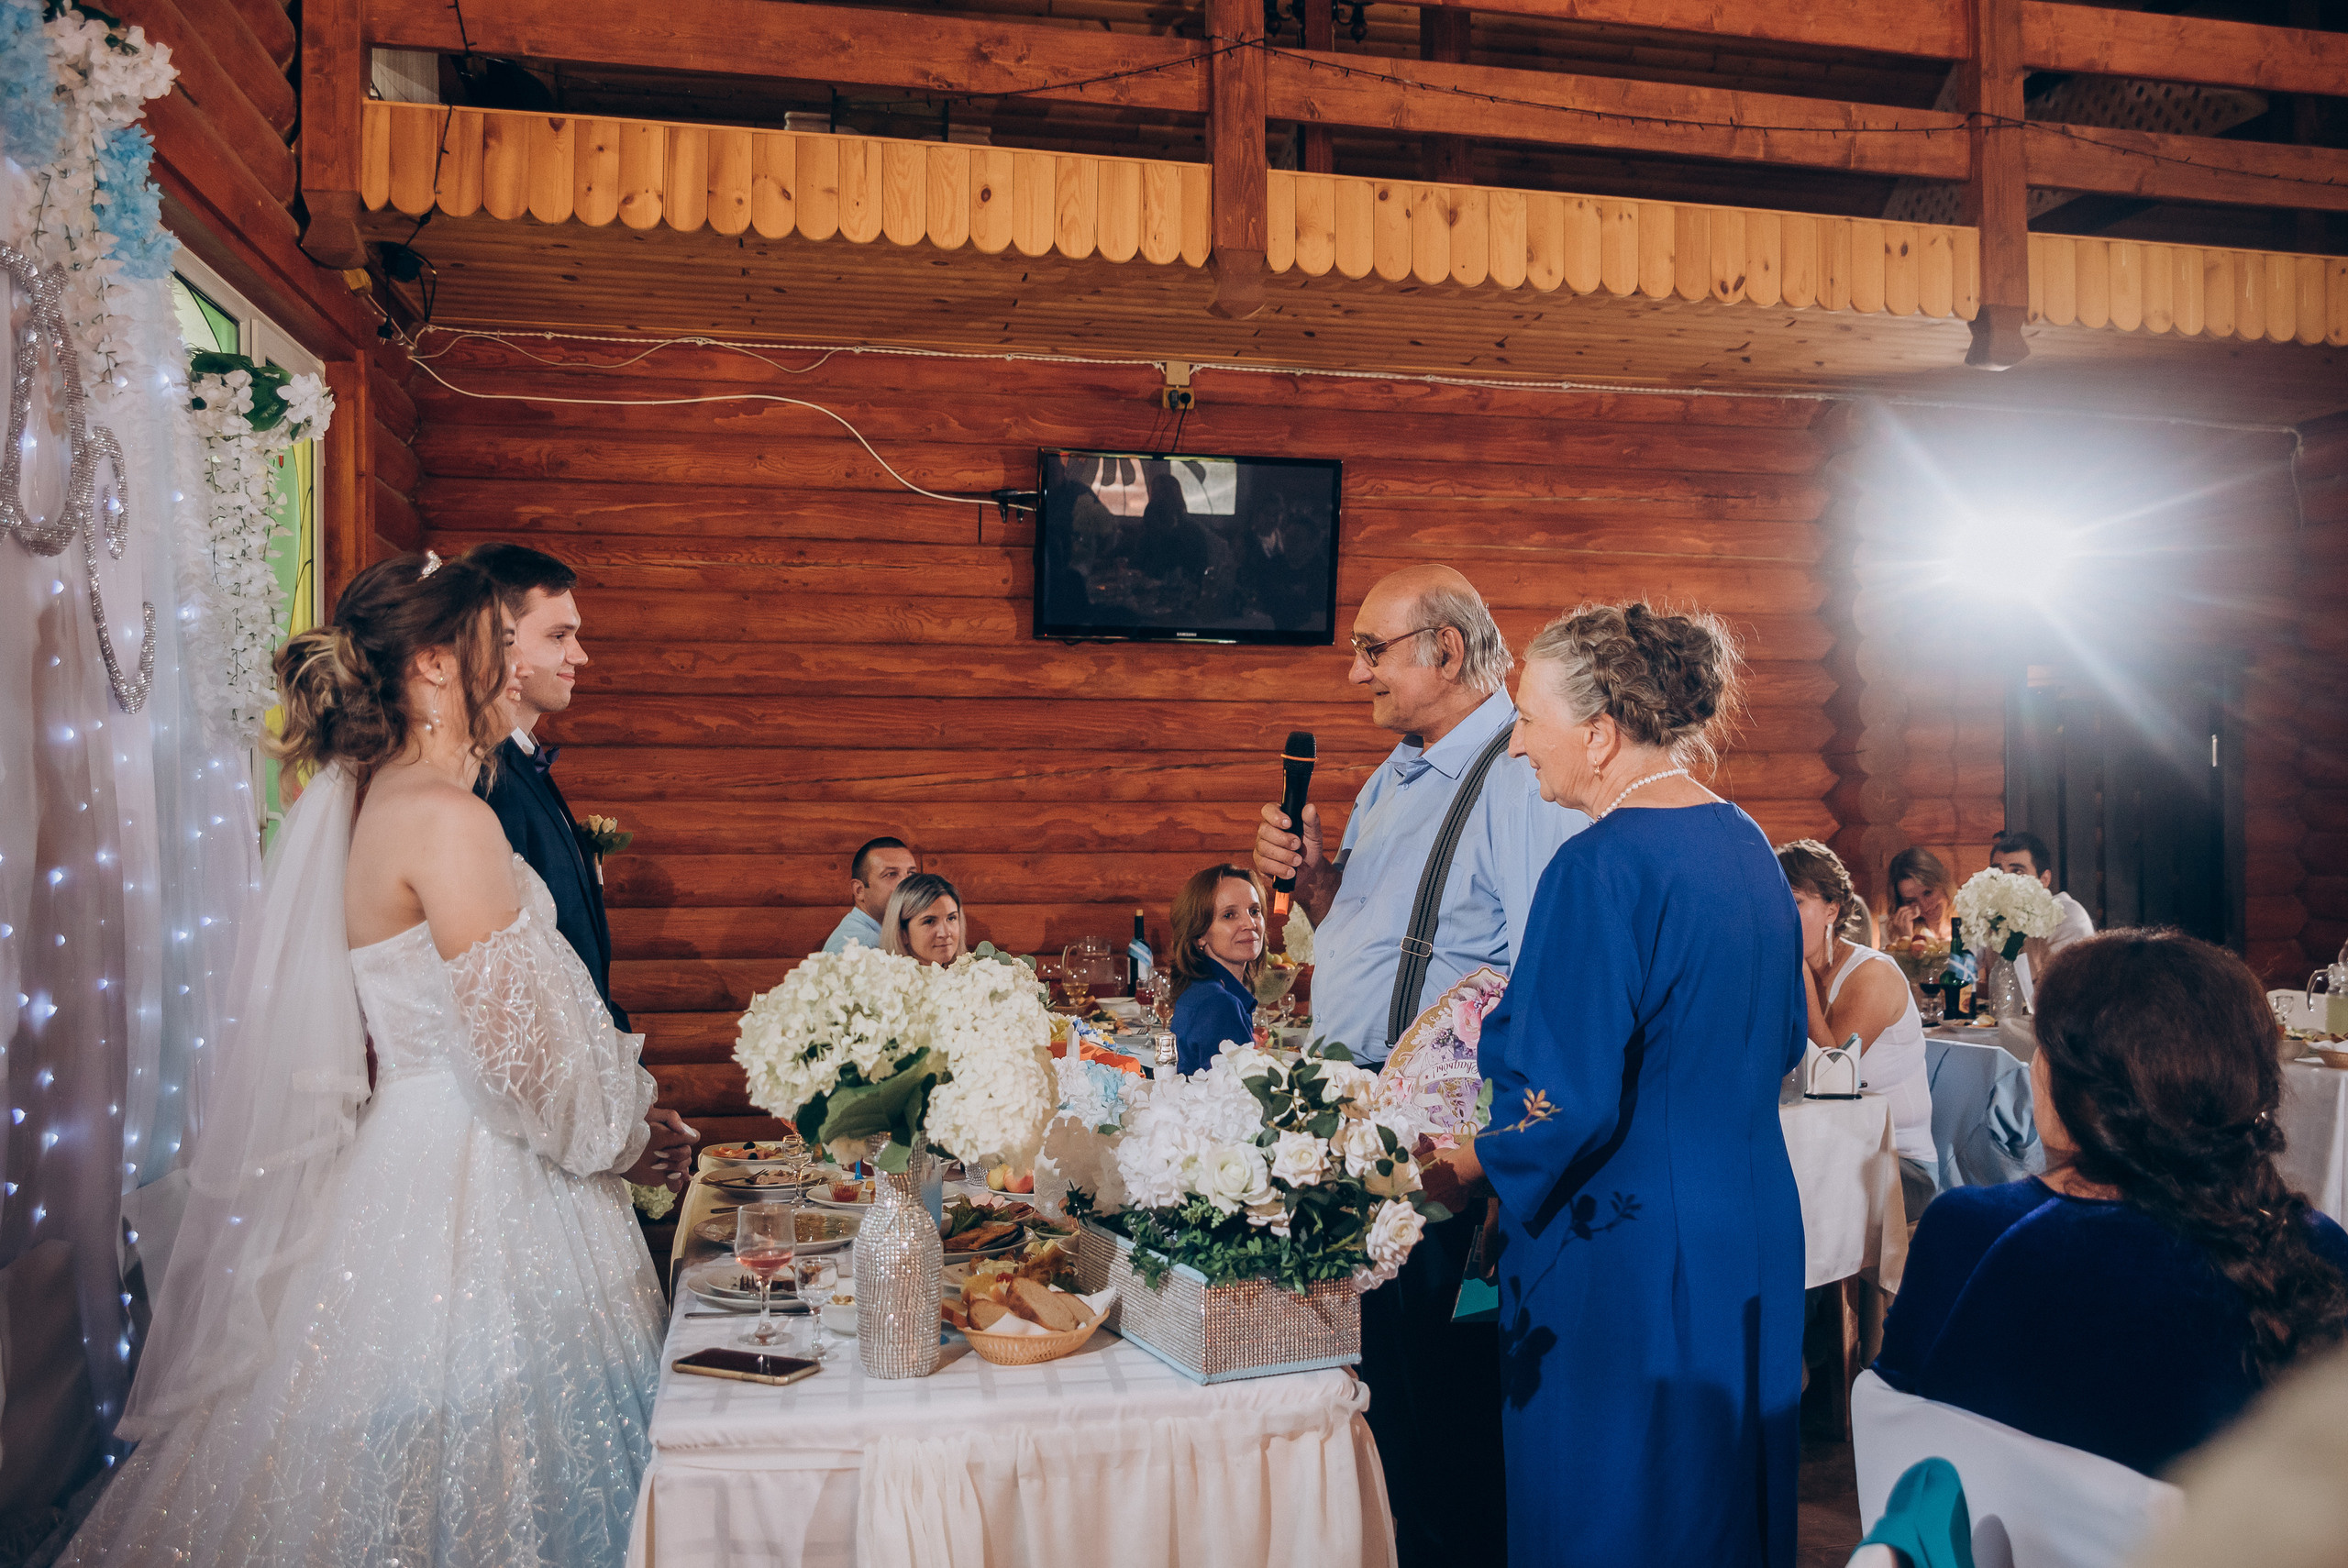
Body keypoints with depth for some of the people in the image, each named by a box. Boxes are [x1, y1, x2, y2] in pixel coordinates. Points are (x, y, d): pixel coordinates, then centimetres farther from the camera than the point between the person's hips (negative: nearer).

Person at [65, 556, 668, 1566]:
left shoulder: (375, 804, 11)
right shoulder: (446, 818, -19)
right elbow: (516, 1051, -21)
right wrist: (617, 1125, -3)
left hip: (424, 1162, 9)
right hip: (469, 1187, -9)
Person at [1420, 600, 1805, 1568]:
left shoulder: (1601, 866, -22)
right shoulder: (1747, 844, 5)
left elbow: (1571, 1107, -23)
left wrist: (1465, 1172, -7)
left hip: (1626, 1262, -9)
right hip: (1752, 1233, 9)